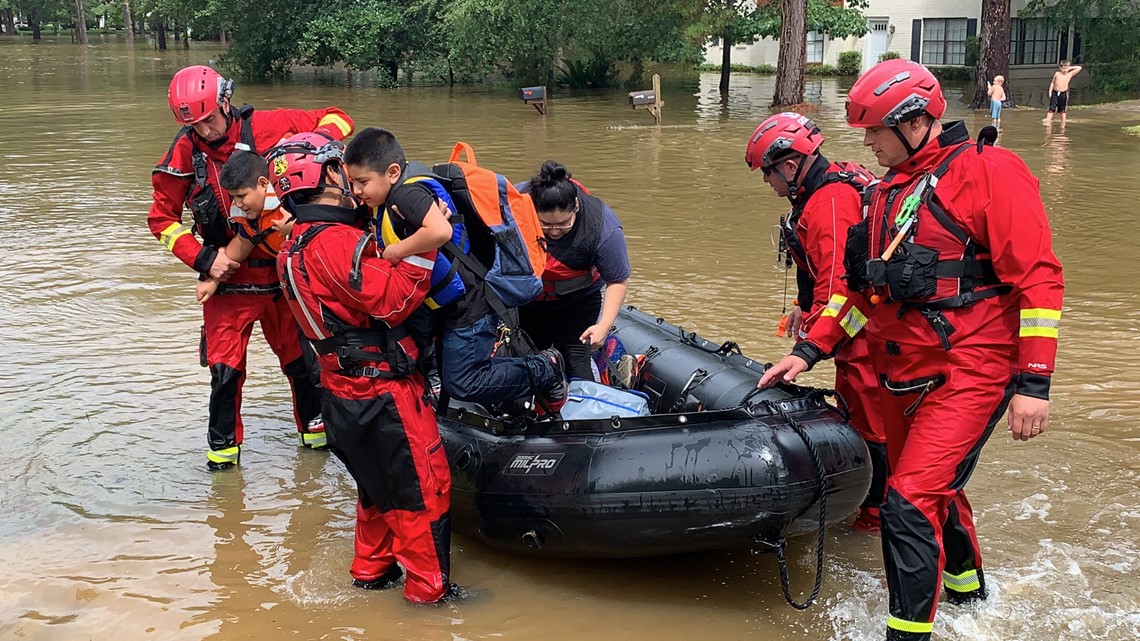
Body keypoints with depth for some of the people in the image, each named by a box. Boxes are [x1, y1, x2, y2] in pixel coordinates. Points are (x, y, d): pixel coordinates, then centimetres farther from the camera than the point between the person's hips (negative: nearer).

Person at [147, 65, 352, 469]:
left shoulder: (268, 126, -10)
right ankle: (223, 446, 16)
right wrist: (203, 259, -10)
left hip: (283, 268, 0)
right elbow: (162, 219, 2)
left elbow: (336, 119, -1)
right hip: (229, 276, 0)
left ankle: (314, 428, 33)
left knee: (302, 359, 11)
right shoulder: (184, 154, -7)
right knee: (225, 369, -3)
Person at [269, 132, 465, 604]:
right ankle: (430, 589, 12)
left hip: (344, 391, 10)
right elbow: (392, 302, -27)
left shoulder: (295, 248, 10)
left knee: (380, 485, 25)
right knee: (425, 487, 2)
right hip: (384, 392, -10)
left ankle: (371, 570, 37)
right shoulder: (335, 242, -22)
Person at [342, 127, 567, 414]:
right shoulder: (390, 196, 4)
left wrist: (398, 250, -30)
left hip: (469, 304, -11)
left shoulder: (407, 193, -26)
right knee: (452, 374, 20)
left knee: (462, 385, -4)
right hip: (451, 304, 11)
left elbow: (440, 231, -43)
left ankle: (544, 370, 9)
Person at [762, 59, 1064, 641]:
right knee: (934, 489, 21)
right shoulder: (889, 190, 15)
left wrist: (1034, 384, -18)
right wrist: (810, 354, 16)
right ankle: (967, 590, 45)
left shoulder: (988, 172, -10)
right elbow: (864, 289, 23)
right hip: (902, 374, 8)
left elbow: (1038, 277, -14)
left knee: (910, 504, -16)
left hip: (967, 373, -8)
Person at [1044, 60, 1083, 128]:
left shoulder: (1070, 74, 0)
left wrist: (1071, 68, 4)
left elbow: (1079, 68, 3)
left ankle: (1063, 125, 8)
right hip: (1055, 92, 1)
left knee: (1062, 110, 3)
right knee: (1051, 108, -4)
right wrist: (1050, 91, 3)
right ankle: (1048, 121, -4)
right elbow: (1052, 83, 10)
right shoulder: (1057, 73, 3)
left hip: (1063, 93, -1)